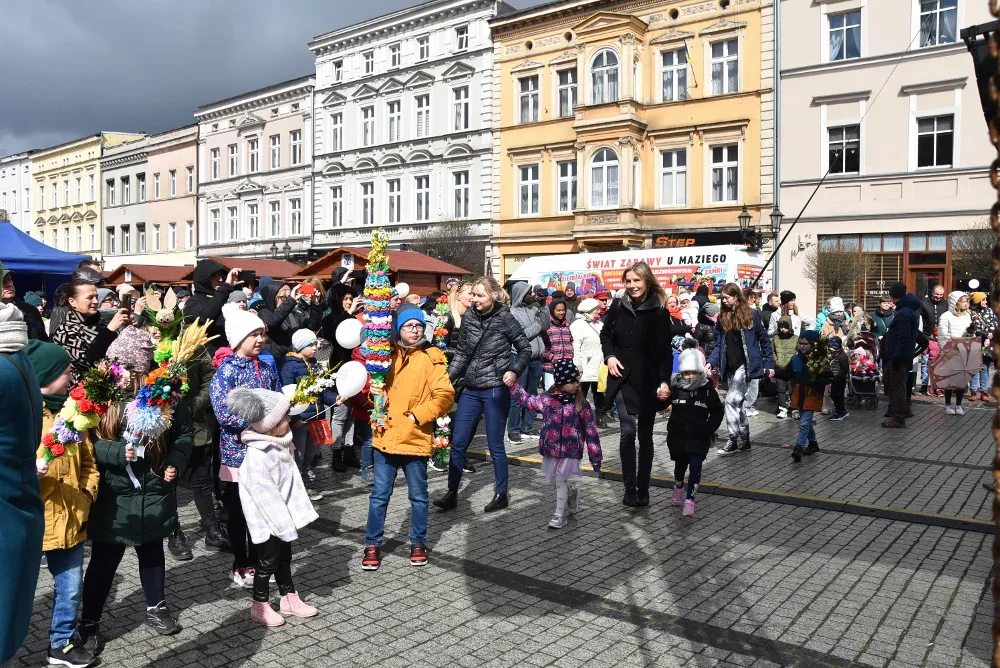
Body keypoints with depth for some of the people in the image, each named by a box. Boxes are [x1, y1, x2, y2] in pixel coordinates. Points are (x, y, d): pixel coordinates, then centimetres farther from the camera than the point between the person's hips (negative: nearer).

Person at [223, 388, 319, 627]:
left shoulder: (282, 444, -1)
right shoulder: (256, 456, -28)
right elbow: (265, 495, -26)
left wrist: (301, 510, 6)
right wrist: (285, 523, -21)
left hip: (282, 513, 8)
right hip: (267, 518, -8)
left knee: (284, 556, 19)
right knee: (268, 561, 5)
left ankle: (289, 598, 32)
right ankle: (260, 606, 23)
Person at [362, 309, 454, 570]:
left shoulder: (431, 357, -4)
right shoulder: (388, 354, 9)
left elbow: (445, 395, -11)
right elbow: (376, 386, 22)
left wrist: (417, 416, -15)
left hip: (415, 438, -3)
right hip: (386, 437, 3)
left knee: (418, 496, 11)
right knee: (379, 495, 10)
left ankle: (418, 543, 27)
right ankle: (373, 545, 22)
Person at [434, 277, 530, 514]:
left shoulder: (504, 319, -9)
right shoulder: (469, 317, 3)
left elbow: (525, 349, -2)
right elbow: (462, 352, 11)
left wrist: (514, 371, -18)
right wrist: (447, 377, 3)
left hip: (495, 390, -5)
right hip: (471, 389, 5)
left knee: (495, 444, 4)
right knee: (457, 442, 5)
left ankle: (501, 494, 21)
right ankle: (452, 493, 16)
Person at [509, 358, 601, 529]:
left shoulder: (581, 405, -8)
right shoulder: (546, 399, -3)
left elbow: (591, 432, -4)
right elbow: (527, 400, 15)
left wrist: (595, 458, -4)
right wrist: (512, 385, 10)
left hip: (569, 451, -3)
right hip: (550, 449, 3)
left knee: (561, 481, -1)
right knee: (556, 481, 14)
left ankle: (560, 513, 15)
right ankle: (572, 494, 42)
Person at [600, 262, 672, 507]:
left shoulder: (659, 312, -7)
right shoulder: (618, 307, 0)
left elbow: (665, 351, -8)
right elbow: (605, 335, 15)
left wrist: (665, 381, -19)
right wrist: (609, 356, -3)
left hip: (648, 381, -1)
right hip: (623, 378, 1)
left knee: (645, 435, 9)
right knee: (628, 432, -11)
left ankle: (643, 489, 20)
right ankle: (630, 488, -1)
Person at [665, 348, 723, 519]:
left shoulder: (708, 390, -6)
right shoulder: (674, 388, -5)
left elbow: (718, 412, 4)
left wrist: (710, 429, -4)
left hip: (699, 438, -1)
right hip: (678, 436, 1)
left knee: (695, 466, -10)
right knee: (680, 465, 15)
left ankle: (690, 499, -4)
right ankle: (678, 487, 43)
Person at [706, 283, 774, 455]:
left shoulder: (751, 314, -5)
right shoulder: (722, 318, 8)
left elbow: (764, 340, 1)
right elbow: (719, 345, 9)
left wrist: (769, 365, -1)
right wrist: (711, 362, -6)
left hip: (745, 365, -5)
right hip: (730, 367, 6)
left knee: (731, 400, -15)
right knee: (739, 404, 11)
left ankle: (734, 440, -6)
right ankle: (744, 441, 20)